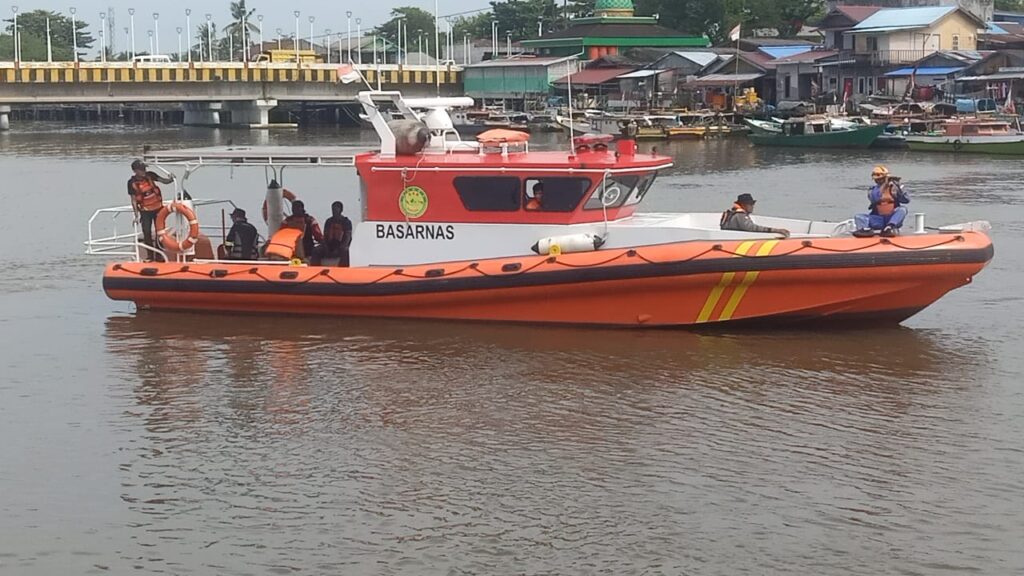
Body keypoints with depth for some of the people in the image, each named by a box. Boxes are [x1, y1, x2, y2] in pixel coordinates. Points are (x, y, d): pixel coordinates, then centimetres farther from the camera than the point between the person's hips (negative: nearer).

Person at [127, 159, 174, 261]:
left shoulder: (150, 175, -6)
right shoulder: (132, 183, -10)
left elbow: (164, 181, -2)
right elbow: (133, 199, -6)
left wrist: (171, 179, -25)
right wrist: (136, 214, -9)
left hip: (158, 208, 2)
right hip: (145, 211, -2)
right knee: (147, 233, -4)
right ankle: (150, 255, 6)